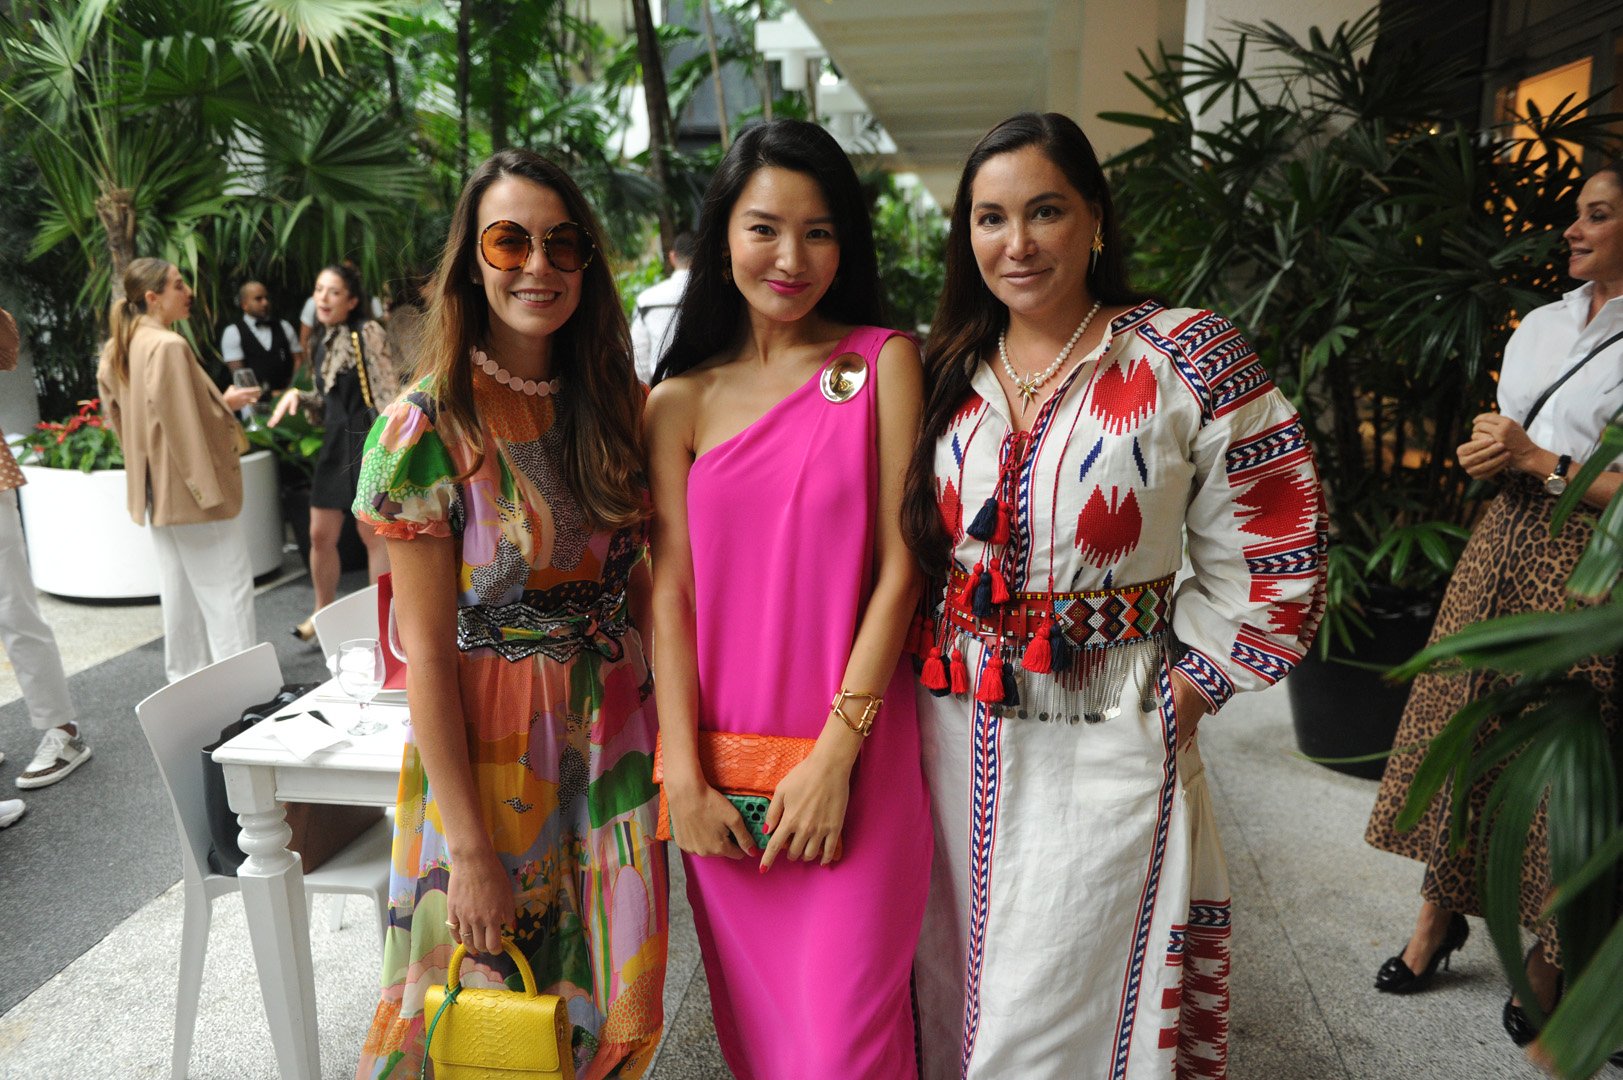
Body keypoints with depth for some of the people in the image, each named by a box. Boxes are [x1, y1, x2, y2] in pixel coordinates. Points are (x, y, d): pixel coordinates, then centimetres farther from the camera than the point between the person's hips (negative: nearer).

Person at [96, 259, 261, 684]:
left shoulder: (118, 349, 10)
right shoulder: (168, 346, -19)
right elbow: (186, 425, -23)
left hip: (161, 491, 9)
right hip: (191, 487, -9)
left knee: (179, 589, 15)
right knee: (225, 589, -3)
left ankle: (186, 680, 23)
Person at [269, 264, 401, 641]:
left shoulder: (367, 333, -7)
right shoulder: (321, 344, 15)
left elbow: (388, 392, -14)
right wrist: (297, 396, 1)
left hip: (367, 440, -7)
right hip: (335, 443, 7)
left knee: (373, 533, -1)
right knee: (320, 534, 10)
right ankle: (323, 613, 27)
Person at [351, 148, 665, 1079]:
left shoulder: (622, 401, 0)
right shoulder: (427, 427, -14)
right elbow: (428, 650, -14)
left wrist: (671, 729, 2)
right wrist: (470, 847, -13)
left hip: (618, 730, 4)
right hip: (488, 742, -4)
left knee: (612, 1005, 17)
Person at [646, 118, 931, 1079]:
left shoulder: (884, 362, -2)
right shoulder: (678, 401, 4)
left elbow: (899, 566, -7)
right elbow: (670, 591, 1)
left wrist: (835, 755, -11)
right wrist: (683, 776, -6)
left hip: (856, 757, -2)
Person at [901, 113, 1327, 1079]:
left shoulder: (1191, 361, -8)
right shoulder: (947, 373, 5)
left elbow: (1272, 556, -6)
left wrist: (1184, 690, -7)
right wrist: (928, 665, 6)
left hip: (1106, 742, -4)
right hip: (951, 729, 4)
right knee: (954, 997, 19)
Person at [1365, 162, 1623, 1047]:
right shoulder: (1541, 324, 12)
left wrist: (1538, 461, -15)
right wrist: (1485, 449, 1)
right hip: (1502, 543, 6)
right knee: (1461, 729, 9)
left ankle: (1549, 961, 20)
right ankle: (1438, 916, 25)